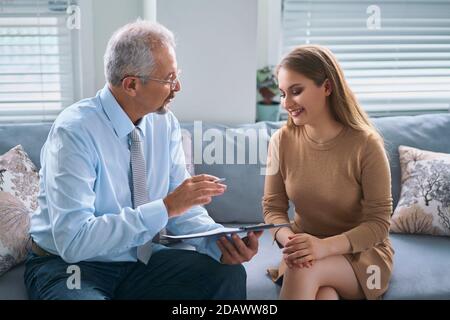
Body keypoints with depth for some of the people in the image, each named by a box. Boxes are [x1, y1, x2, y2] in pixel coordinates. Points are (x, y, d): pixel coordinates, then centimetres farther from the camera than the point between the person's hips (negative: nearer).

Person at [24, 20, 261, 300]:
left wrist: (221, 242, -22)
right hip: (68, 265, -4)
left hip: (141, 257, 4)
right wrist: (165, 208, -33)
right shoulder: (75, 131, -22)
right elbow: (73, 240, -28)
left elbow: (182, 208, -2)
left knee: (229, 273, -17)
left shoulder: (166, 125, -4)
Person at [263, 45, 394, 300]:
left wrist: (325, 246, -30)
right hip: (306, 250, 2)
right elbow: (273, 207, -1)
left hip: (362, 253, -1)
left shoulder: (365, 144, -16)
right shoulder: (282, 141, -6)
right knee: (322, 294, -32)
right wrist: (288, 240, -24)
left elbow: (378, 223, -14)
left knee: (303, 268, -32)